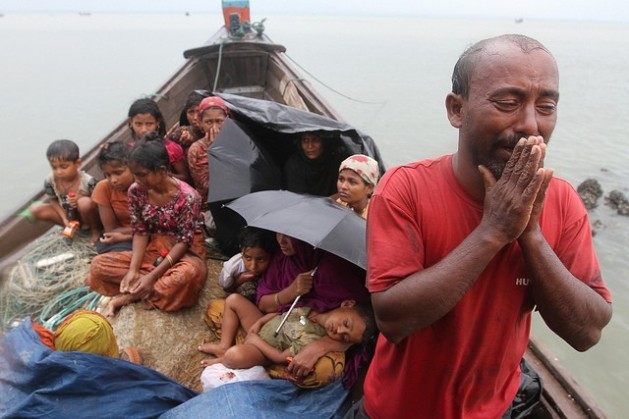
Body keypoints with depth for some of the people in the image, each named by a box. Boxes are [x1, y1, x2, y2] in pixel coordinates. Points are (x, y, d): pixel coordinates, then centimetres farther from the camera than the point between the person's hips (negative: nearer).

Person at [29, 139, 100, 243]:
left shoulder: (88, 181, -26)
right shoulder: (50, 180, -14)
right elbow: (53, 201, 0)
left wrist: (80, 199, -33)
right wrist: (65, 219, -14)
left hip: (86, 216, -4)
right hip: (68, 215, 5)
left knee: (85, 203, -37)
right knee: (35, 209, -12)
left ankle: (95, 229, -7)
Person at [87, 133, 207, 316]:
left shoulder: (187, 196, -24)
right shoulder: (136, 191, -8)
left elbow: (184, 241, -20)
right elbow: (140, 232, -3)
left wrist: (152, 276, -25)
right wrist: (133, 269, -18)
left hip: (186, 252, -4)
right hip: (153, 249, 5)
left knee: (186, 274, -40)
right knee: (98, 264, -9)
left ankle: (128, 296, -18)